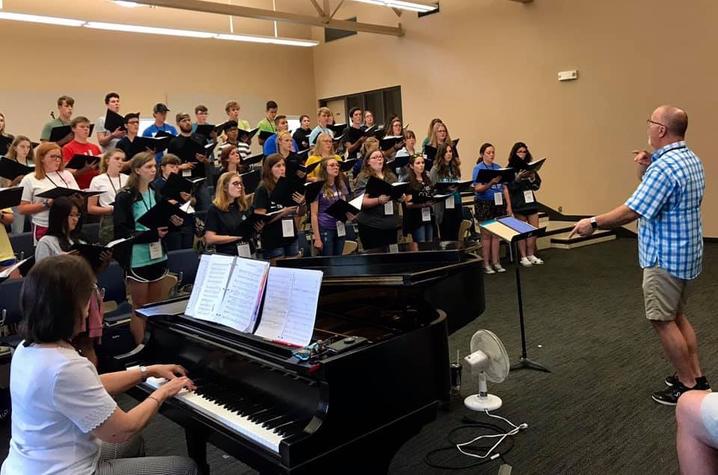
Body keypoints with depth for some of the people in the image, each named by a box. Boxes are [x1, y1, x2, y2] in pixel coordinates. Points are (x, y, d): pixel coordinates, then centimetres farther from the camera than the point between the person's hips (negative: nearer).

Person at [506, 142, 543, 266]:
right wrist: (518, 178, -23)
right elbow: (509, 187, -10)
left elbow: (537, 185, 9)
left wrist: (532, 177, -9)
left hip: (531, 201, 5)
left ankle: (531, 255, 18)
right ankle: (523, 257, 8)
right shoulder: (510, 169, -3)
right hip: (518, 203, -5)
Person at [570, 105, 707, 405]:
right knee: (677, 316, 19)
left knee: (663, 321, 1)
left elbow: (632, 211, -26)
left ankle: (689, 386, 11)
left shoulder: (664, 166, -23)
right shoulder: (691, 160, 10)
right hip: (686, 253, 10)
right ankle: (697, 377, 26)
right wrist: (644, 171, 0)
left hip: (666, 257, -10)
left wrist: (593, 222, -16)